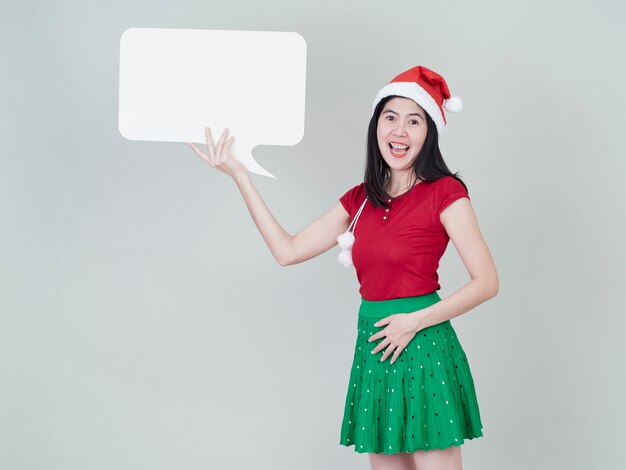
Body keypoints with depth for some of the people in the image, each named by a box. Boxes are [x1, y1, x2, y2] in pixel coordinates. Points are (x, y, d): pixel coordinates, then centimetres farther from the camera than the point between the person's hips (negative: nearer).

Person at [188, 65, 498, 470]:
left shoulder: (445, 192, -6)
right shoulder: (361, 199, 12)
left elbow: (486, 282, -8)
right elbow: (287, 250, 9)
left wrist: (415, 321, -15)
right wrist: (238, 175, 8)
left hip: (422, 346, -6)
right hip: (373, 348, 6)